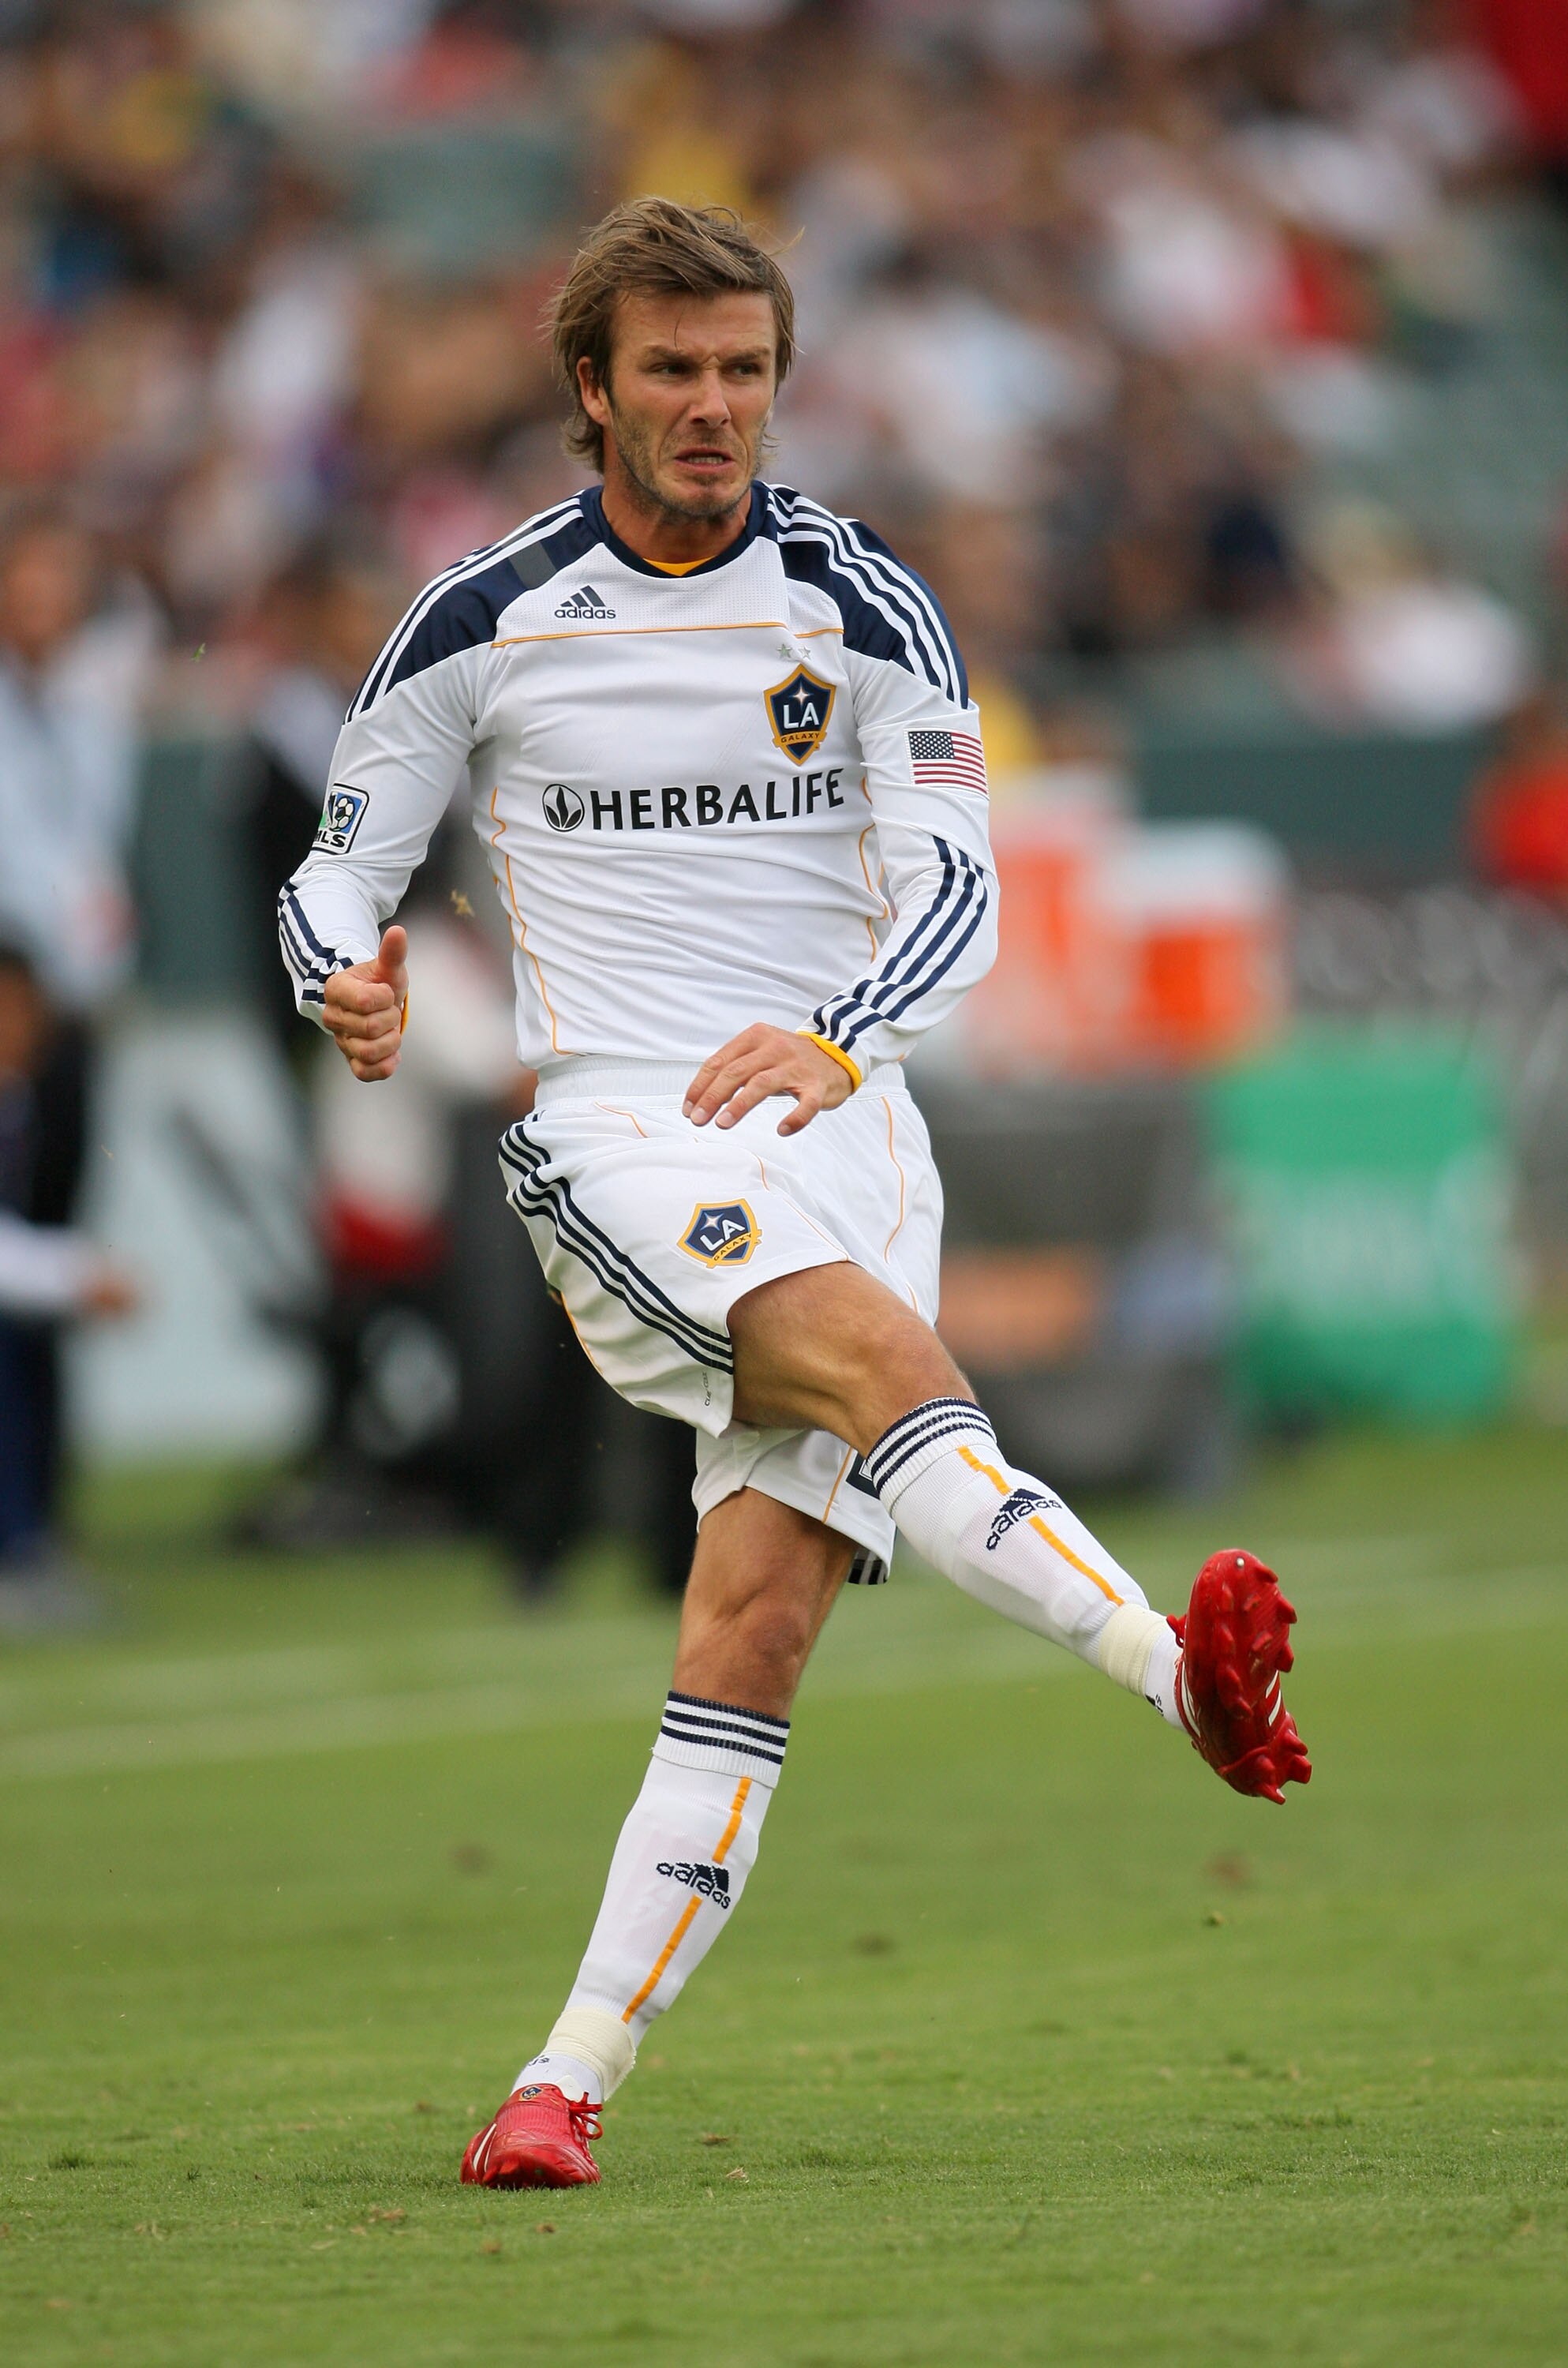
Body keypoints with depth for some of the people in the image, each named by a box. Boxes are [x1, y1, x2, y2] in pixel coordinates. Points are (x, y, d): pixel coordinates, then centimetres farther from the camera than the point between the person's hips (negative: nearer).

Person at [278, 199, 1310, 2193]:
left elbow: (957, 890, -2)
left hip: (835, 1123, 2)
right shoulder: (482, 622, 5)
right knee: (886, 1359, -32)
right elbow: (339, 868, 11)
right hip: (614, 1131, -2)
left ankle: (571, 2079, -7)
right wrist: (351, 985, -13)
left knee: (759, 1627, -9)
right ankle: (1183, 1670, -52)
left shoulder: (864, 608, 5)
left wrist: (838, 1039, -23)